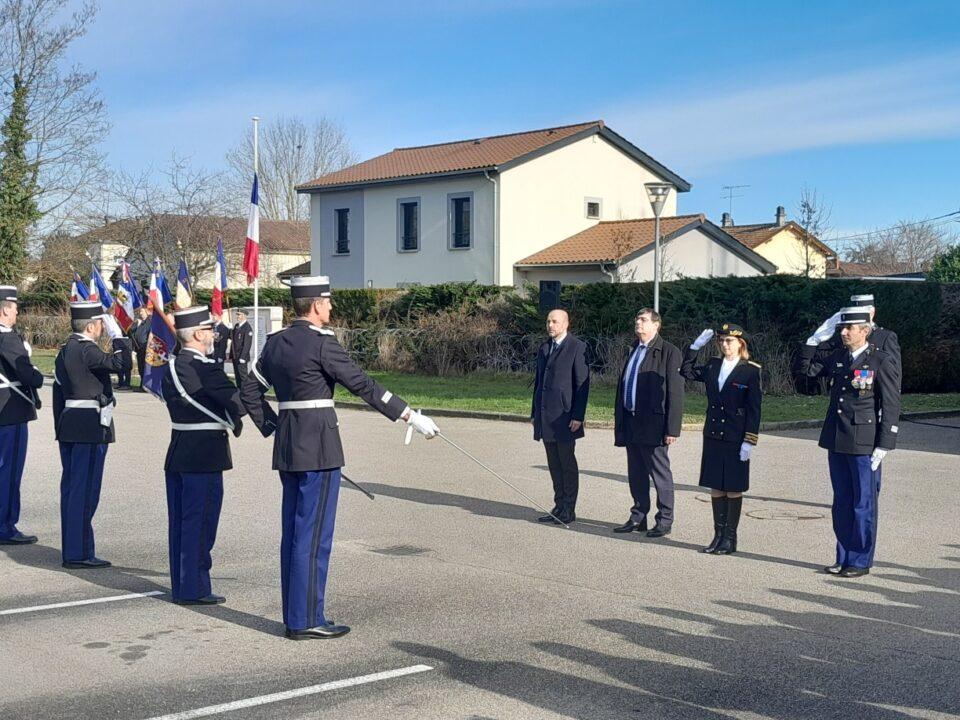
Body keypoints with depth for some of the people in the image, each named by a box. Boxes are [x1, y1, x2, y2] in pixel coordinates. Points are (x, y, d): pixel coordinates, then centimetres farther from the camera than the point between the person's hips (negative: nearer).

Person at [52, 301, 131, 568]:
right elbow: (123, 363, -24)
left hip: (68, 427, 9)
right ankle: (79, 553, -1)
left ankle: (71, 550, 19)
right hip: (92, 427, -9)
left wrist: (61, 429, 20)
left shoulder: (64, 351, 14)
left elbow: (58, 393, 17)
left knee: (71, 488, 12)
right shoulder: (88, 350, -15)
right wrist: (116, 333, -12)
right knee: (85, 489, -5)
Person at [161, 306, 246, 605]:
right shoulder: (205, 369, -17)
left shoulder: (171, 367, 10)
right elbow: (238, 402, -18)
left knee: (180, 523, 13)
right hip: (205, 455, -9)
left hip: (177, 453, 9)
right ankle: (194, 589, 4)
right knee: (199, 524, -2)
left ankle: (180, 586, 20)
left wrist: (226, 419, 9)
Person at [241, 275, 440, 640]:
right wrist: (410, 415, -12)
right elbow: (363, 385, -15)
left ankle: (295, 615, 20)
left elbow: (249, 391, 16)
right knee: (313, 534, -3)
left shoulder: (275, 342, 10)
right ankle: (306, 620, 1)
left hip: (287, 447, 9)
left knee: (294, 532, 13)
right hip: (319, 448, -9)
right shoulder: (322, 343, -14)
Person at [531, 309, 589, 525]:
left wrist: (578, 416, -15)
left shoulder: (577, 348, -6)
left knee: (567, 464, 0)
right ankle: (559, 507, 16)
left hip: (564, 416, -7)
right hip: (545, 417, 7)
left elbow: (582, 383, -10)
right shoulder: (544, 348, 16)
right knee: (554, 464, 10)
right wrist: (535, 412, 16)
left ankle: (568, 511, 6)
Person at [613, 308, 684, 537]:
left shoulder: (669, 352, -8)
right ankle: (638, 518, 22)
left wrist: (672, 428, -16)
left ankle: (665, 521, 9)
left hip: (653, 424, -7)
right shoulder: (633, 351, 16)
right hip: (631, 423, 7)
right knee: (636, 474, 13)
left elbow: (675, 392, -12)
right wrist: (619, 421, 15)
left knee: (660, 473, 1)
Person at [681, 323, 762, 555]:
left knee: (733, 489, 4)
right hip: (713, 436, 5)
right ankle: (719, 535, 18)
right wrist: (695, 346, 6)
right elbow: (686, 371, 18)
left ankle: (730, 539, 12)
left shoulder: (750, 371, -7)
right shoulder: (713, 366, 7)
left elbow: (754, 409, -9)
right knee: (716, 488, 9)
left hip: (736, 439, -5)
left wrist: (749, 441, -13)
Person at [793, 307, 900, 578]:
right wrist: (816, 339, 6)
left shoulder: (882, 362, -7)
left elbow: (891, 406, -8)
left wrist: (883, 446, -12)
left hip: (864, 445, -6)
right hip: (837, 443, 6)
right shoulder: (838, 358, 10)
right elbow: (804, 369, 17)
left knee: (863, 504, 2)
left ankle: (860, 561, 11)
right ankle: (844, 557, 22)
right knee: (842, 503, 12)